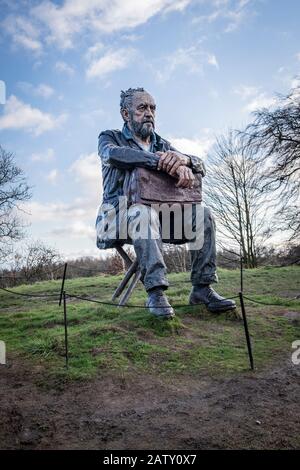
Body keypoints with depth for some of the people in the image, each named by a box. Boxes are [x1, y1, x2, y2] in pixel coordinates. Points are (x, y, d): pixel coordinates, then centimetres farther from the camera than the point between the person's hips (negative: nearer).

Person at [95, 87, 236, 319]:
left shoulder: (162, 144, 20)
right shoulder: (110, 137, 8)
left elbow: (201, 167, 6)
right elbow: (113, 154, -21)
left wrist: (183, 159, -20)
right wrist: (162, 161, -31)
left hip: (159, 213, 4)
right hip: (120, 214, -4)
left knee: (203, 214, -16)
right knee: (143, 211, -36)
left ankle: (202, 287, -15)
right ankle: (156, 290, -37)